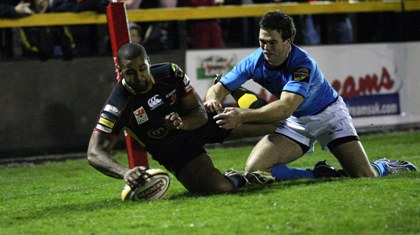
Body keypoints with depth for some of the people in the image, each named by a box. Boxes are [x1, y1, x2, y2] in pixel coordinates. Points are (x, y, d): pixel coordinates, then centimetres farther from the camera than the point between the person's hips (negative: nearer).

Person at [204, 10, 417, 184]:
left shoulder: (302, 64, -33)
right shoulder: (255, 61, -17)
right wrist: (212, 100, -39)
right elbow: (219, 88, -12)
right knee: (254, 170, -18)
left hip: (328, 113, -4)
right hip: (295, 123, 4)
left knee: (365, 176, -17)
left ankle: (384, 167, 23)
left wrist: (243, 116, -59)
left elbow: (285, 107, -47)